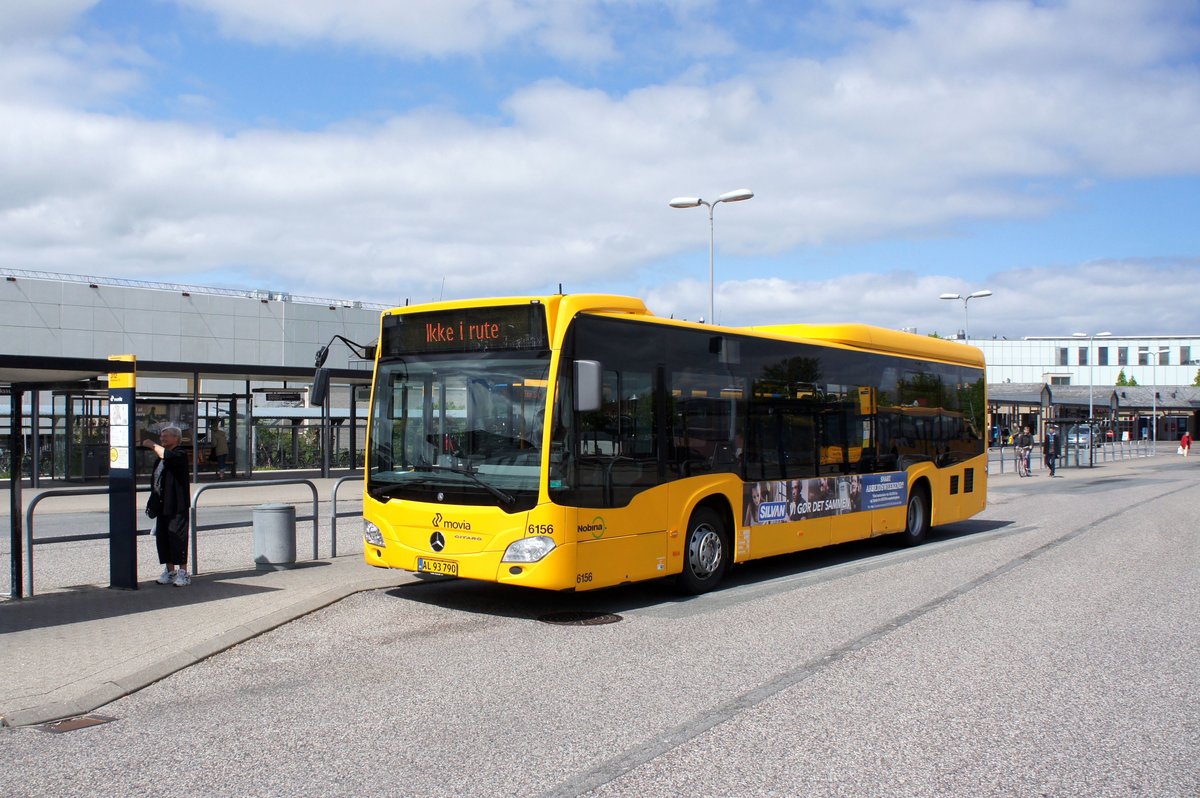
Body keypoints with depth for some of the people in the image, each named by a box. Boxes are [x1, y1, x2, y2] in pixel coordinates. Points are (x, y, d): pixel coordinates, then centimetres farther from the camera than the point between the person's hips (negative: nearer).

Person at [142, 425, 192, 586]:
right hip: (162, 506, 8)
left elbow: (167, 455, -29)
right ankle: (170, 571, 18)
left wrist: (152, 445, -15)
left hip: (177, 506, -8)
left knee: (178, 538, -6)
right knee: (162, 538, 9)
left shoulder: (180, 455, -6)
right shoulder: (161, 458, 19)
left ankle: (183, 572, 0)